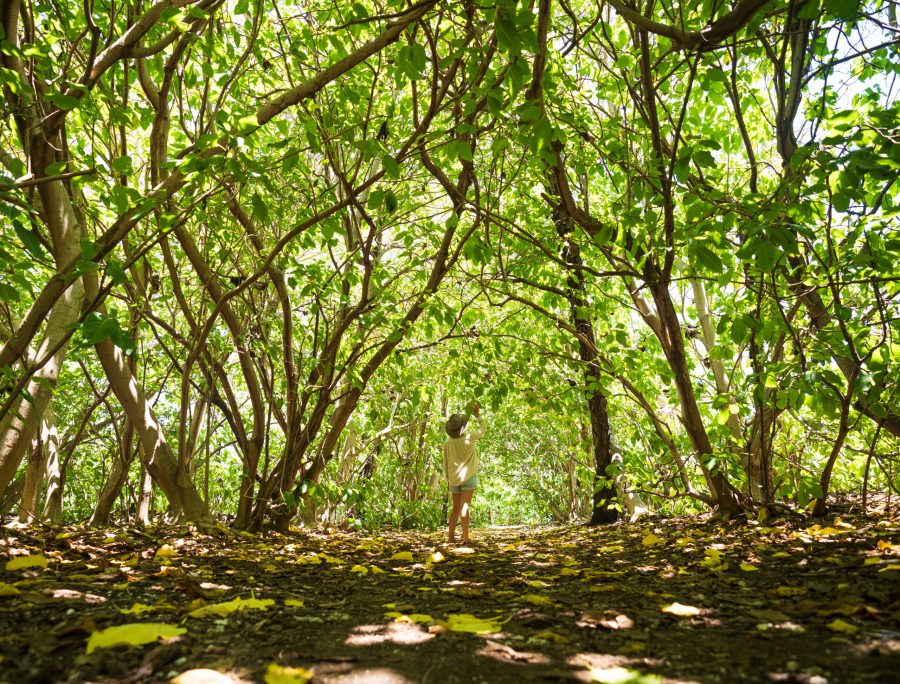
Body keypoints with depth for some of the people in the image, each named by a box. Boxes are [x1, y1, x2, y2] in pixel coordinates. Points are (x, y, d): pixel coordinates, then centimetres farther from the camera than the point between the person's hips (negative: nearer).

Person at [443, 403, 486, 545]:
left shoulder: (447, 442, -2)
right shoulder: (469, 437, -12)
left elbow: (446, 463, 5)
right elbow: (483, 428, 6)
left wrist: (448, 480, 16)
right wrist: (478, 414, 15)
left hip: (454, 478, 4)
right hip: (468, 476, -4)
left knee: (456, 508, 10)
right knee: (465, 507, -8)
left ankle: (451, 536, 7)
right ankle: (465, 537, -14)